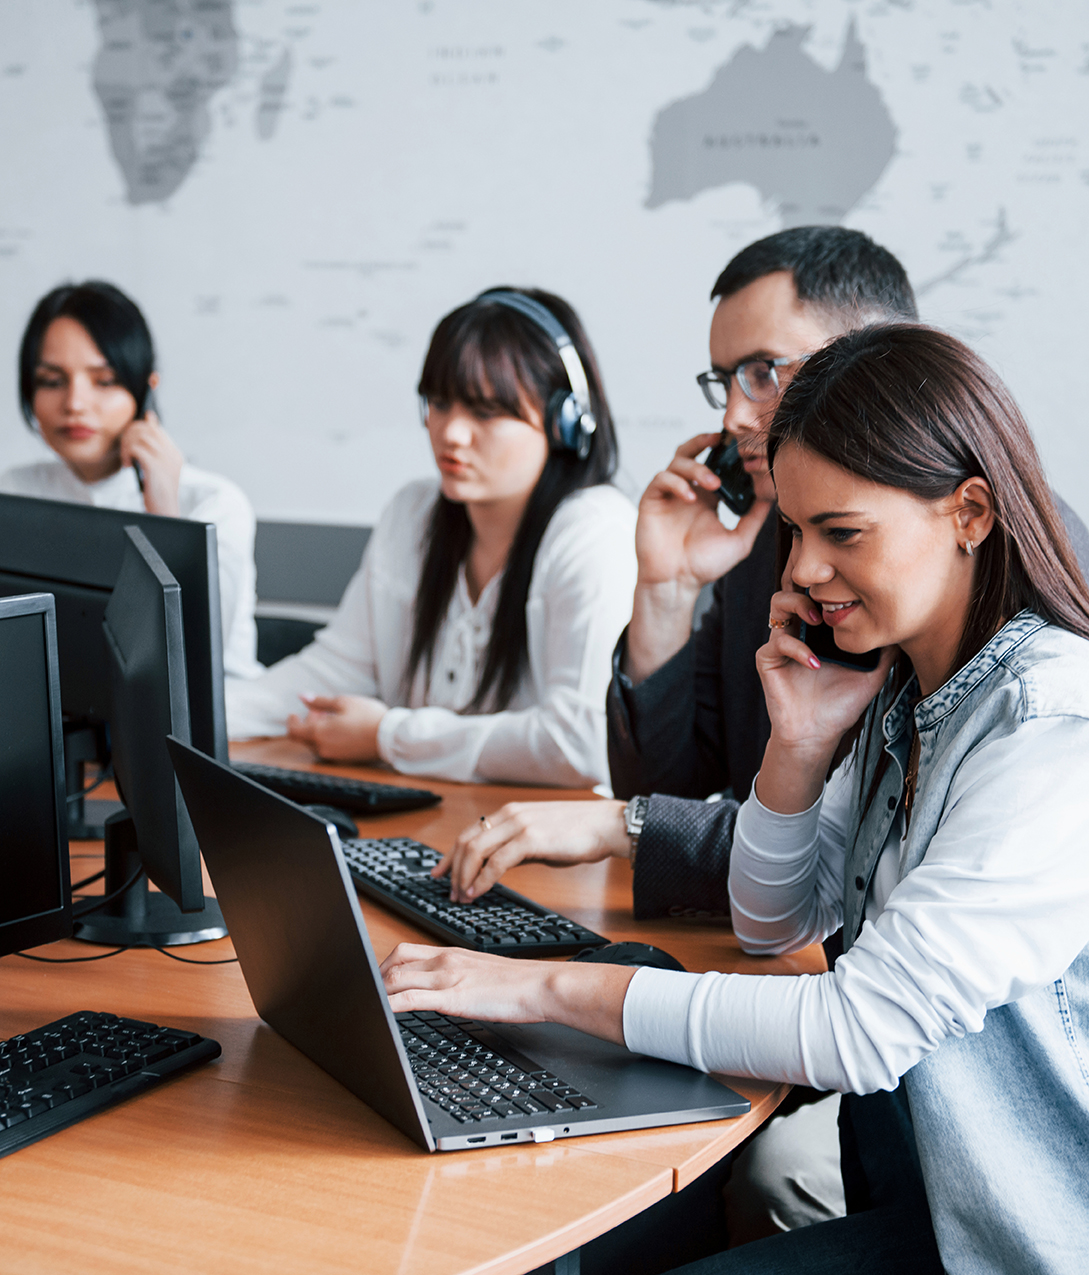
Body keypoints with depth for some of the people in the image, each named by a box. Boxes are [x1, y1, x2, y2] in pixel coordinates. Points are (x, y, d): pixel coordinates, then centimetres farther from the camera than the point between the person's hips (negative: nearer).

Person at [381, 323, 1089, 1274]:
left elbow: (857, 1030, -27)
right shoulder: (902, 691, 7)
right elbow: (775, 925, 14)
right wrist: (801, 742, -4)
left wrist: (554, 988, -22)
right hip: (901, 1193, 8)